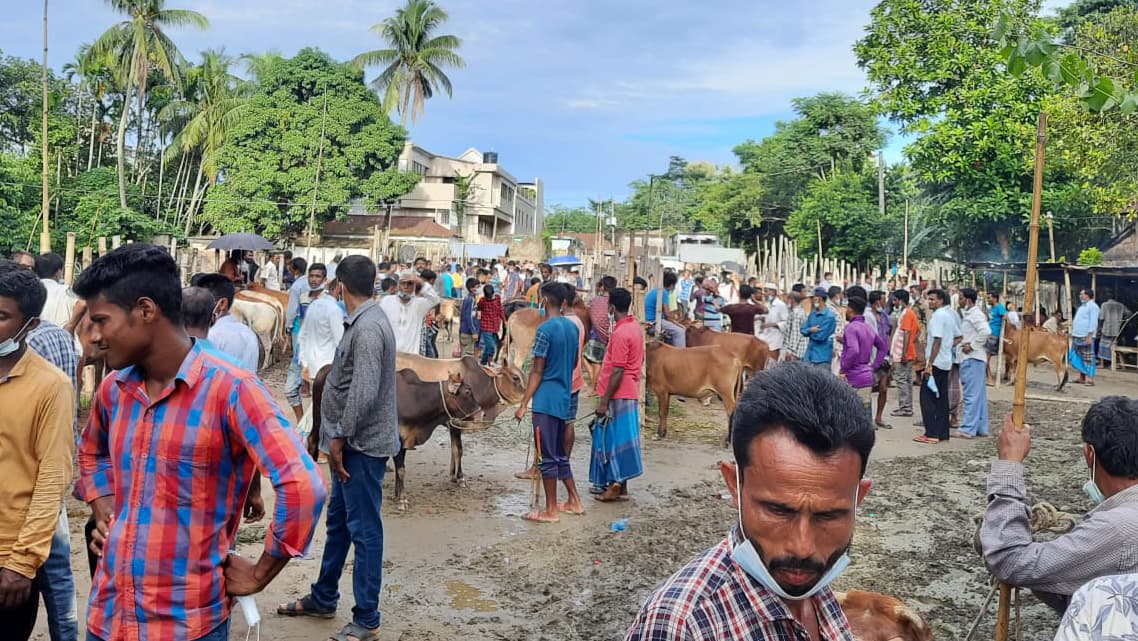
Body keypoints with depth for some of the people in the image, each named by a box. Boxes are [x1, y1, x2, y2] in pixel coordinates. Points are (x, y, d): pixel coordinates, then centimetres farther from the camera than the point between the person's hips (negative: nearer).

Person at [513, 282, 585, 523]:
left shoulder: (545, 329, -15)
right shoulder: (572, 327, 8)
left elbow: (537, 371, -15)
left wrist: (523, 404, -11)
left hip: (546, 401, -8)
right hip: (564, 399, 8)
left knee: (548, 456, -1)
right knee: (560, 454, 18)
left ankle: (550, 511, 6)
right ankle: (574, 502, 25)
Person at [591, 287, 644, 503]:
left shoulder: (620, 333, -18)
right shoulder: (636, 328, 10)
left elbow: (617, 372, -21)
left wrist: (604, 401, -18)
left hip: (618, 396, -9)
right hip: (631, 393, 9)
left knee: (612, 439, -1)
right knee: (621, 439, 13)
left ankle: (616, 486, 3)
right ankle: (620, 486, 18)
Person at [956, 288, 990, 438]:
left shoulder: (975, 315, -13)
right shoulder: (968, 314, 17)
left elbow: (986, 331, -27)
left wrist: (973, 346, -20)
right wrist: (965, 343, 8)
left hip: (973, 359, -10)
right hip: (970, 358, 10)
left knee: (972, 395, -8)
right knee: (979, 395, 12)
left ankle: (968, 428, -7)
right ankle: (981, 428, 17)